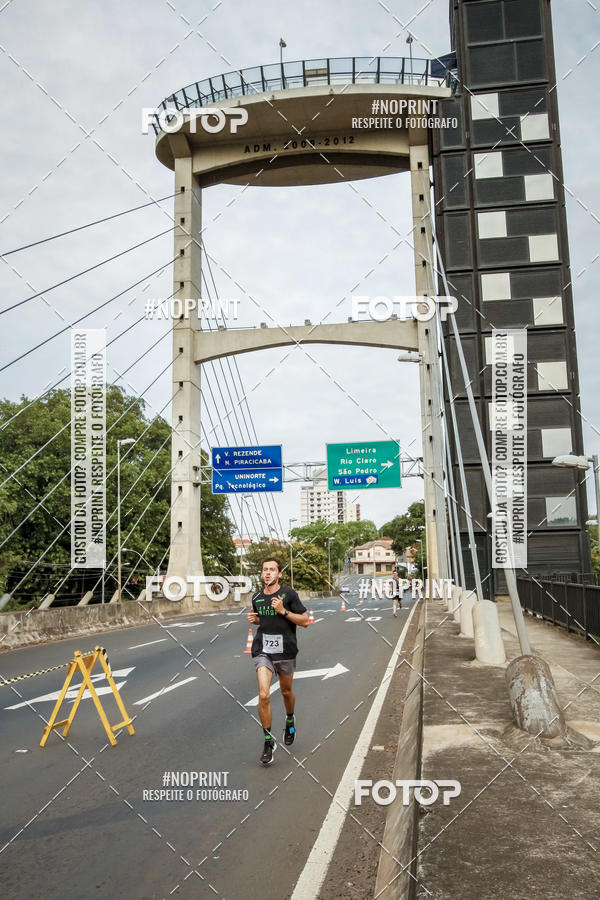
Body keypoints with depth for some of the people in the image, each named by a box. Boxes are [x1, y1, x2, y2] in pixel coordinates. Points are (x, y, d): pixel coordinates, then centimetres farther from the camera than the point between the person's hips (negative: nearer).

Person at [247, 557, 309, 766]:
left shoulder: (289, 594, -7)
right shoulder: (257, 598, 6)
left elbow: (305, 621, -7)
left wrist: (283, 611, -18)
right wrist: (254, 619, 2)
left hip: (285, 650, -1)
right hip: (262, 650, 1)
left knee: (286, 691, 18)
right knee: (263, 696, -14)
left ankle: (290, 721, 49)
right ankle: (268, 741, 0)